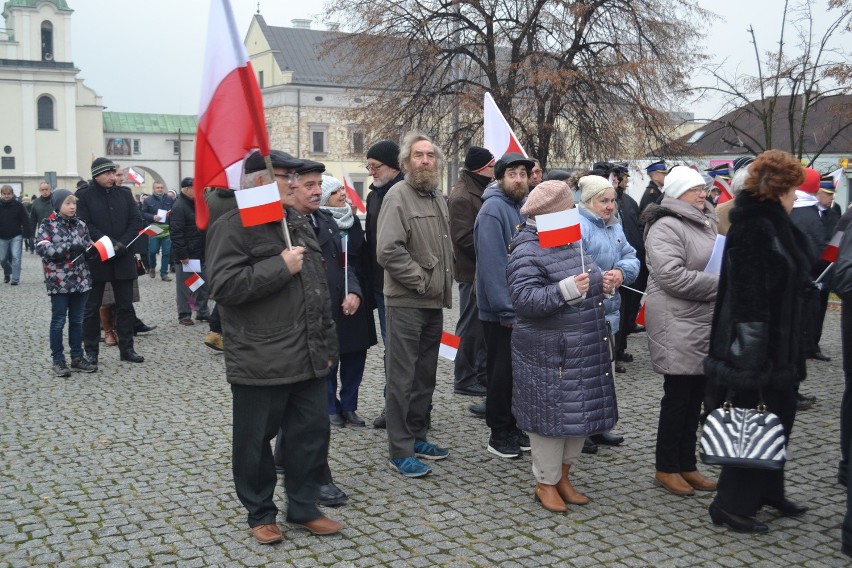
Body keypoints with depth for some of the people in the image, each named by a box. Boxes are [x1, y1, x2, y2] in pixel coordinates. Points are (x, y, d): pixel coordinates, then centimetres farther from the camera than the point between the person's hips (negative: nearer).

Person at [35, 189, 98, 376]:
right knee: (58, 321, 1)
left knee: (77, 320, 10)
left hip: (80, 280, 4)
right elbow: (43, 249, -16)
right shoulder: (47, 225, -3)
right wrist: (70, 247, -22)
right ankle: (58, 360, 9)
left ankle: (77, 358, 18)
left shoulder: (80, 224, 10)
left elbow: (89, 246, 13)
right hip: (59, 281, -4)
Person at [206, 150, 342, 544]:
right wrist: (280, 266, -20)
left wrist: (326, 343, 18)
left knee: (311, 433, 12)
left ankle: (303, 507, 29)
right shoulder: (233, 226, -11)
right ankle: (260, 514, 25)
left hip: (308, 359, 7)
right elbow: (224, 286, -23)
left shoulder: (299, 223, 15)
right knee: (256, 441, 7)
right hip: (260, 363, -7)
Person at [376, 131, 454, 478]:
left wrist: (444, 285, 13)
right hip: (406, 303, -8)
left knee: (425, 375, 16)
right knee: (402, 378, -1)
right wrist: (421, 280, -17)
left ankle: (416, 436, 29)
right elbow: (387, 251, -22)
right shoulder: (398, 196, -12)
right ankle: (400, 451, 7)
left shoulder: (438, 199, 14)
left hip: (434, 304, 8)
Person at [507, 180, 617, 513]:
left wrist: (598, 282, 9)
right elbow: (524, 298, -25)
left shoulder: (568, 242, 13)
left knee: (579, 413, 15)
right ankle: (546, 483, 18)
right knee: (551, 416, 1)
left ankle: (563, 476, 30)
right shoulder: (527, 251, -16)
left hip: (581, 352, 9)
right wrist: (565, 291, -32)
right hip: (550, 356, -9)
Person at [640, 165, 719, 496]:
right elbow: (672, 276, -24)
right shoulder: (666, 227, -14)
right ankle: (667, 468, 13)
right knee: (678, 397, 0)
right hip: (679, 327, -9)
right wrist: (720, 285, -18)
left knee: (695, 397, 13)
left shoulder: (707, 223, 16)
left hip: (706, 325, 9)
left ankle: (687, 465, 24)